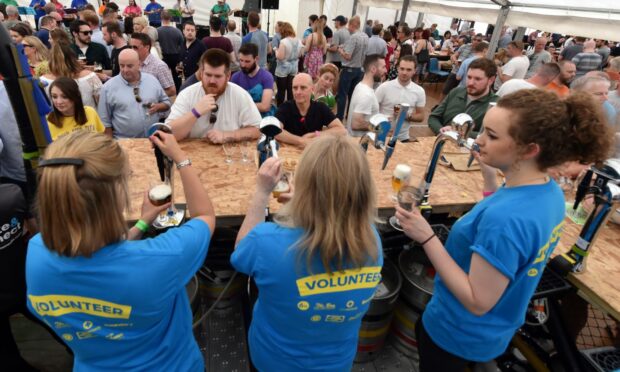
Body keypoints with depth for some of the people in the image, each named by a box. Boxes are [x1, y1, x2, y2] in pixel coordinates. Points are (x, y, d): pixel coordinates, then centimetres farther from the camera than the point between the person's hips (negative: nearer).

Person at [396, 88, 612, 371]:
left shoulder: (505, 219, -37)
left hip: (458, 334, -8)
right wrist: (489, 175, 2)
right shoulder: (551, 192, -8)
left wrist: (426, 237, -32)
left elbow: (478, 302, -29)